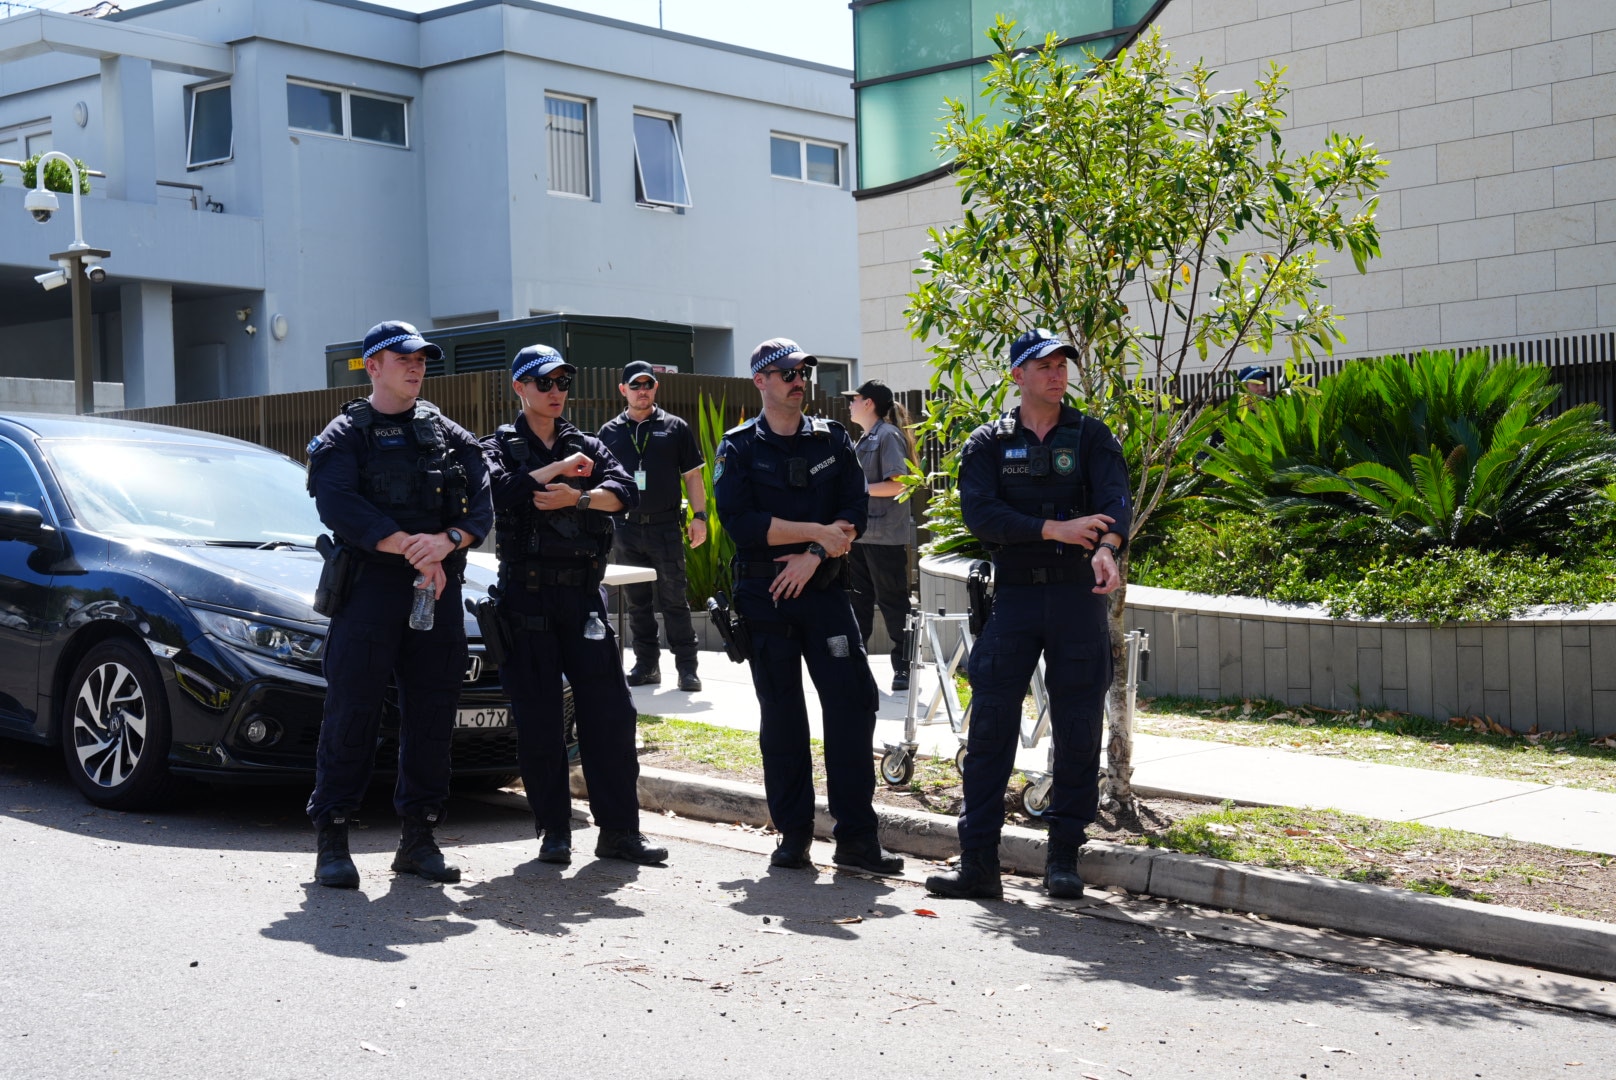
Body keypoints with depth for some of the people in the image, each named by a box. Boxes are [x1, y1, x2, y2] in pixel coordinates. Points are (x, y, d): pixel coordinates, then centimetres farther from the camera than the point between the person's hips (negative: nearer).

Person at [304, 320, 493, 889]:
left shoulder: (450, 436, 16)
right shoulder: (344, 436, 4)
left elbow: (481, 505, 4)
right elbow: (340, 507, -12)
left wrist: (446, 541, -17)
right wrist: (413, 549, -19)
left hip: (439, 589, 4)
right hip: (369, 586, -4)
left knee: (432, 715, 5)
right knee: (352, 714, -5)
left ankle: (419, 839, 14)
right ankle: (332, 841, 2)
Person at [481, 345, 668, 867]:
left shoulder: (588, 446, 17)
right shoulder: (500, 446, 7)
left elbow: (626, 491, -1)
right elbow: (500, 491, -16)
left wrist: (578, 498, -17)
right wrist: (560, 468, -9)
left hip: (583, 593, 3)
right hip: (526, 595, -3)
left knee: (610, 712, -2)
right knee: (538, 721, 0)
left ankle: (620, 830, 3)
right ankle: (554, 831, 10)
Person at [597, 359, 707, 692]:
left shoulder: (675, 428, 5)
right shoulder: (610, 432, 9)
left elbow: (692, 475, 6)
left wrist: (699, 516, -2)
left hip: (665, 527, -2)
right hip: (625, 527, 2)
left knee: (673, 600, -2)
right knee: (637, 602, 8)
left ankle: (687, 668, 3)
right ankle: (646, 665, 16)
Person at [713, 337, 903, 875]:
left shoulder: (832, 439, 11)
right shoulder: (739, 447, 3)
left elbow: (854, 512, 1)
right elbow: (741, 523, -11)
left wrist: (813, 557, -14)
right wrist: (818, 532, -12)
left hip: (823, 589, 2)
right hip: (765, 594, -1)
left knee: (853, 699, -7)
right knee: (781, 714, 3)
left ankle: (857, 835, -3)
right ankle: (794, 833, 12)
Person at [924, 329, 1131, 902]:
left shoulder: (1090, 436, 5)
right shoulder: (988, 443, 6)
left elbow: (1115, 500, -11)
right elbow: (979, 513, -9)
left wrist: (1106, 547, -33)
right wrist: (1054, 529, -19)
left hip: (1078, 597, 0)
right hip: (1012, 596, 0)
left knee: (1078, 731, 3)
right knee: (989, 729, -3)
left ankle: (1064, 858, 15)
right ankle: (977, 861, 1)